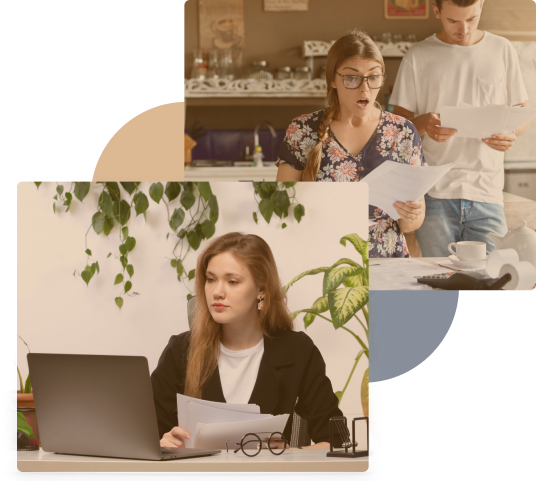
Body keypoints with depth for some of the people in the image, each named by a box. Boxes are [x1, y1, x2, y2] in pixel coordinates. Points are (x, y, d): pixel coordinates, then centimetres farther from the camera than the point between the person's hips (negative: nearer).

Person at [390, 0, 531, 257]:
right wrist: (423, 124, -16)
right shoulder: (418, 57, 8)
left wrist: (512, 133, -7)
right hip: (435, 194, -1)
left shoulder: (502, 50, 11)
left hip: (487, 194, 1)